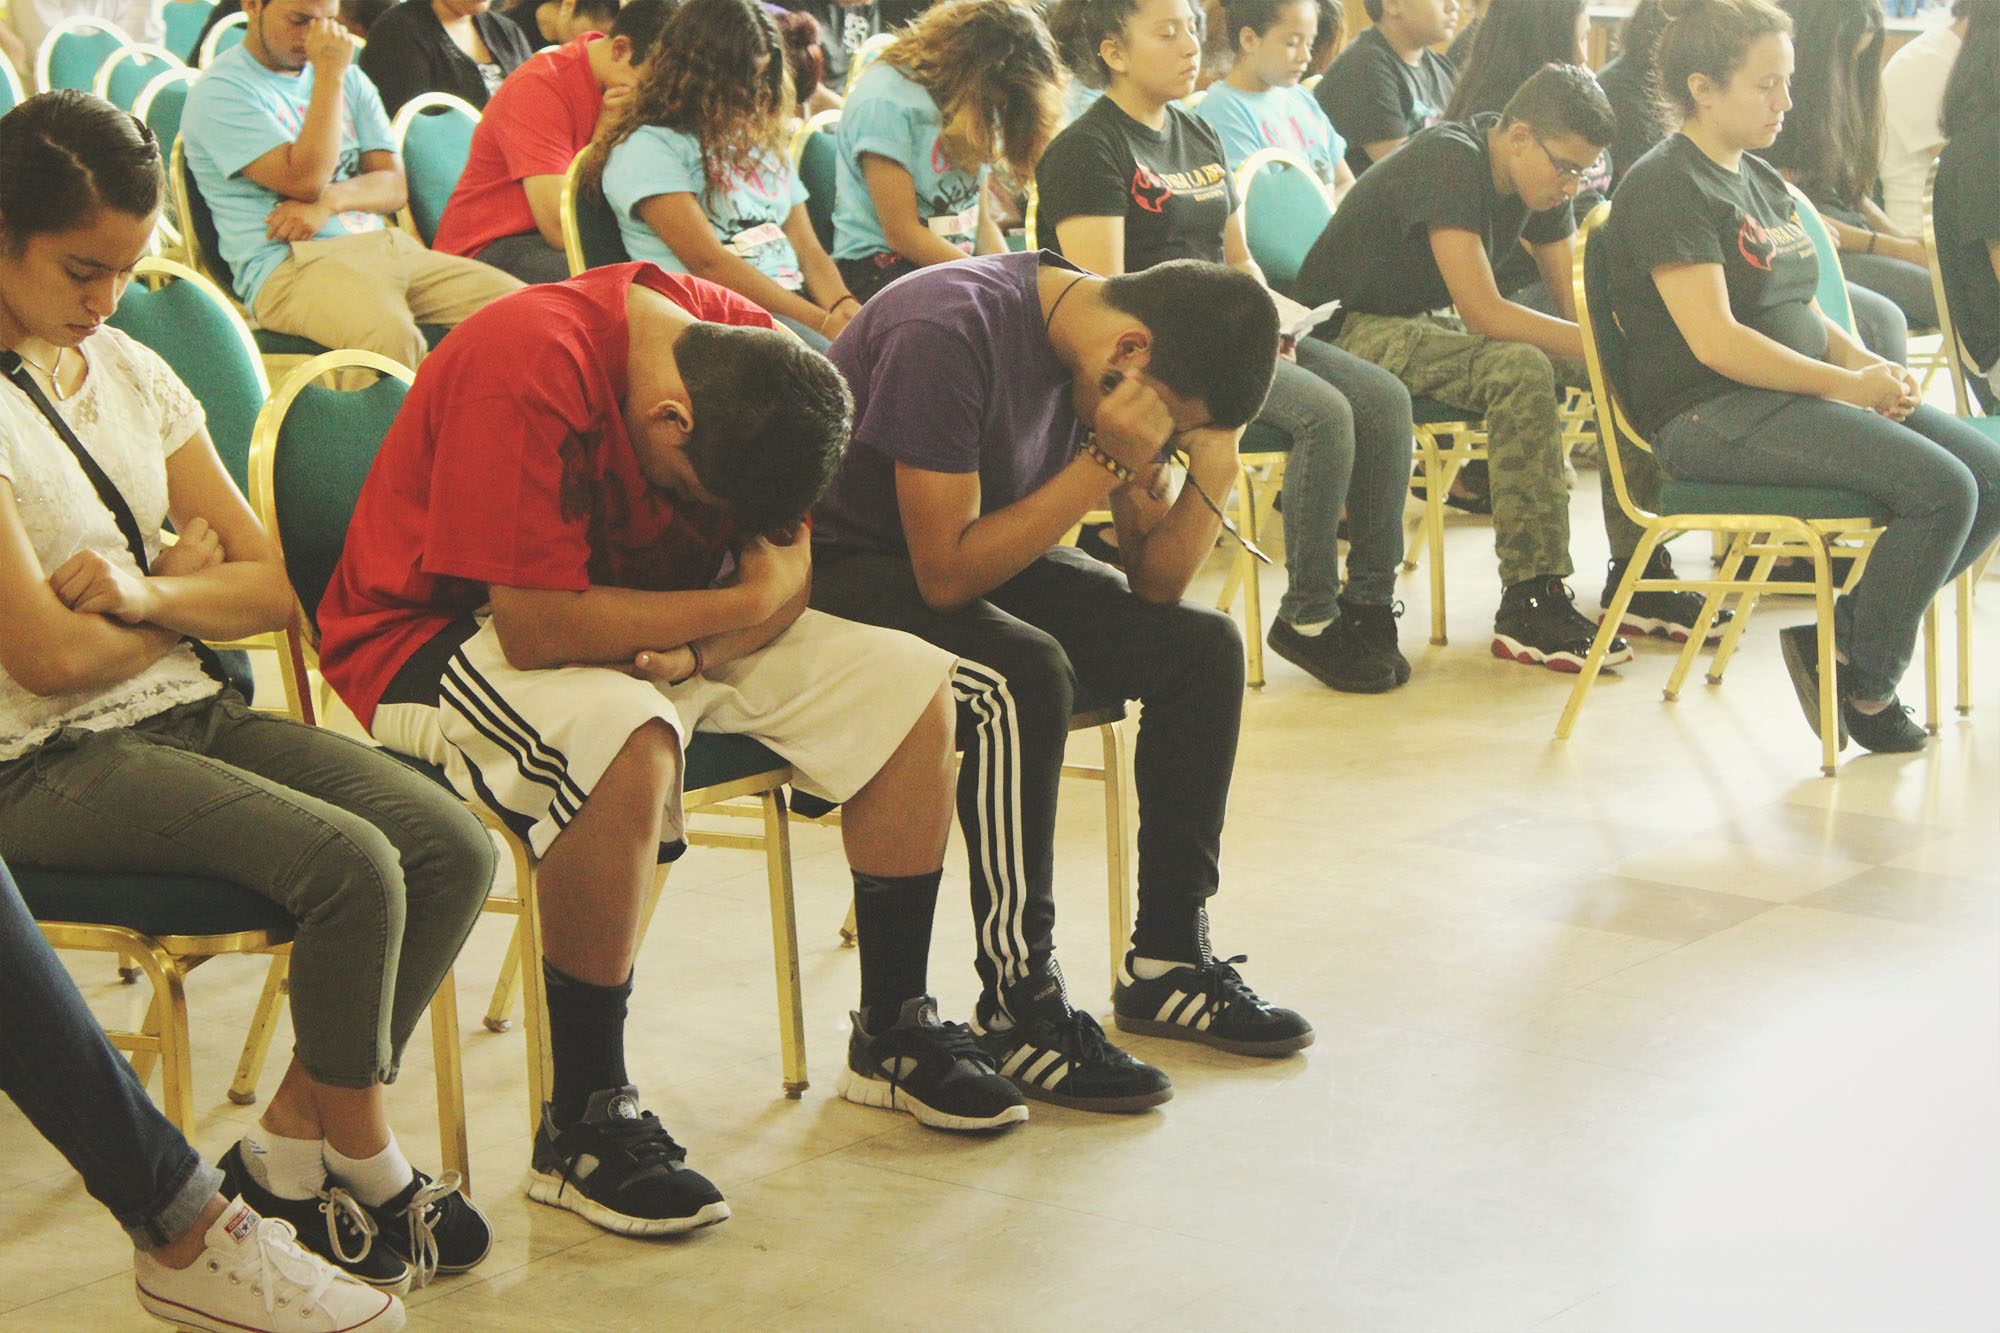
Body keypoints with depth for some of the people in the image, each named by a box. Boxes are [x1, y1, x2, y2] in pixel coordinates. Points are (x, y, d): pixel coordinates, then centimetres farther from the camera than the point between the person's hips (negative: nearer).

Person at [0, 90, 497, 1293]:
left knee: (456, 849, -12)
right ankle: (363, 1162, -2)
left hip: (191, 708, 8)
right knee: (351, 866, -26)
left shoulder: (133, 373, 12)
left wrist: (147, 592, -11)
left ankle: (290, 1148, 0)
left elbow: (275, 588, 10)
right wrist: (191, 584, 1)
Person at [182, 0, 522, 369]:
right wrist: (329, 74, -8)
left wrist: (330, 200, -9)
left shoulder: (350, 79, 22)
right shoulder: (219, 92, 0)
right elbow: (305, 181, -11)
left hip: (386, 245, 7)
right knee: (391, 336, -39)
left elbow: (394, 186, 13)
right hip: (291, 264, -6)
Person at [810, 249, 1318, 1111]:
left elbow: (1154, 582, 0)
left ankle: (1168, 960, 4)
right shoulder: (948, 334, -29)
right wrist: (1105, 465, -30)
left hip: (979, 554, 8)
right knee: (1024, 674, -34)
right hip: (841, 568, -8)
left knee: (1202, 644, -4)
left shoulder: (1122, 372, -4)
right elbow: (948, 574, -29)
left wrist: (1209, 476, -19)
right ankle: (1018, 1004, -24)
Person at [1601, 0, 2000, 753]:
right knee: (1940, 488, -23)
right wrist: (1846, 384, -16)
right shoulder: (1667, 187, -11)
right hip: (1708, 416, -9)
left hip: (1796, 396, 9)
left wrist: (1873, 366, 0)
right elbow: (1714, 339, -19)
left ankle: (1836, 634, 1)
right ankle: (1867, 687, -4)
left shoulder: (1762, 181, 18)